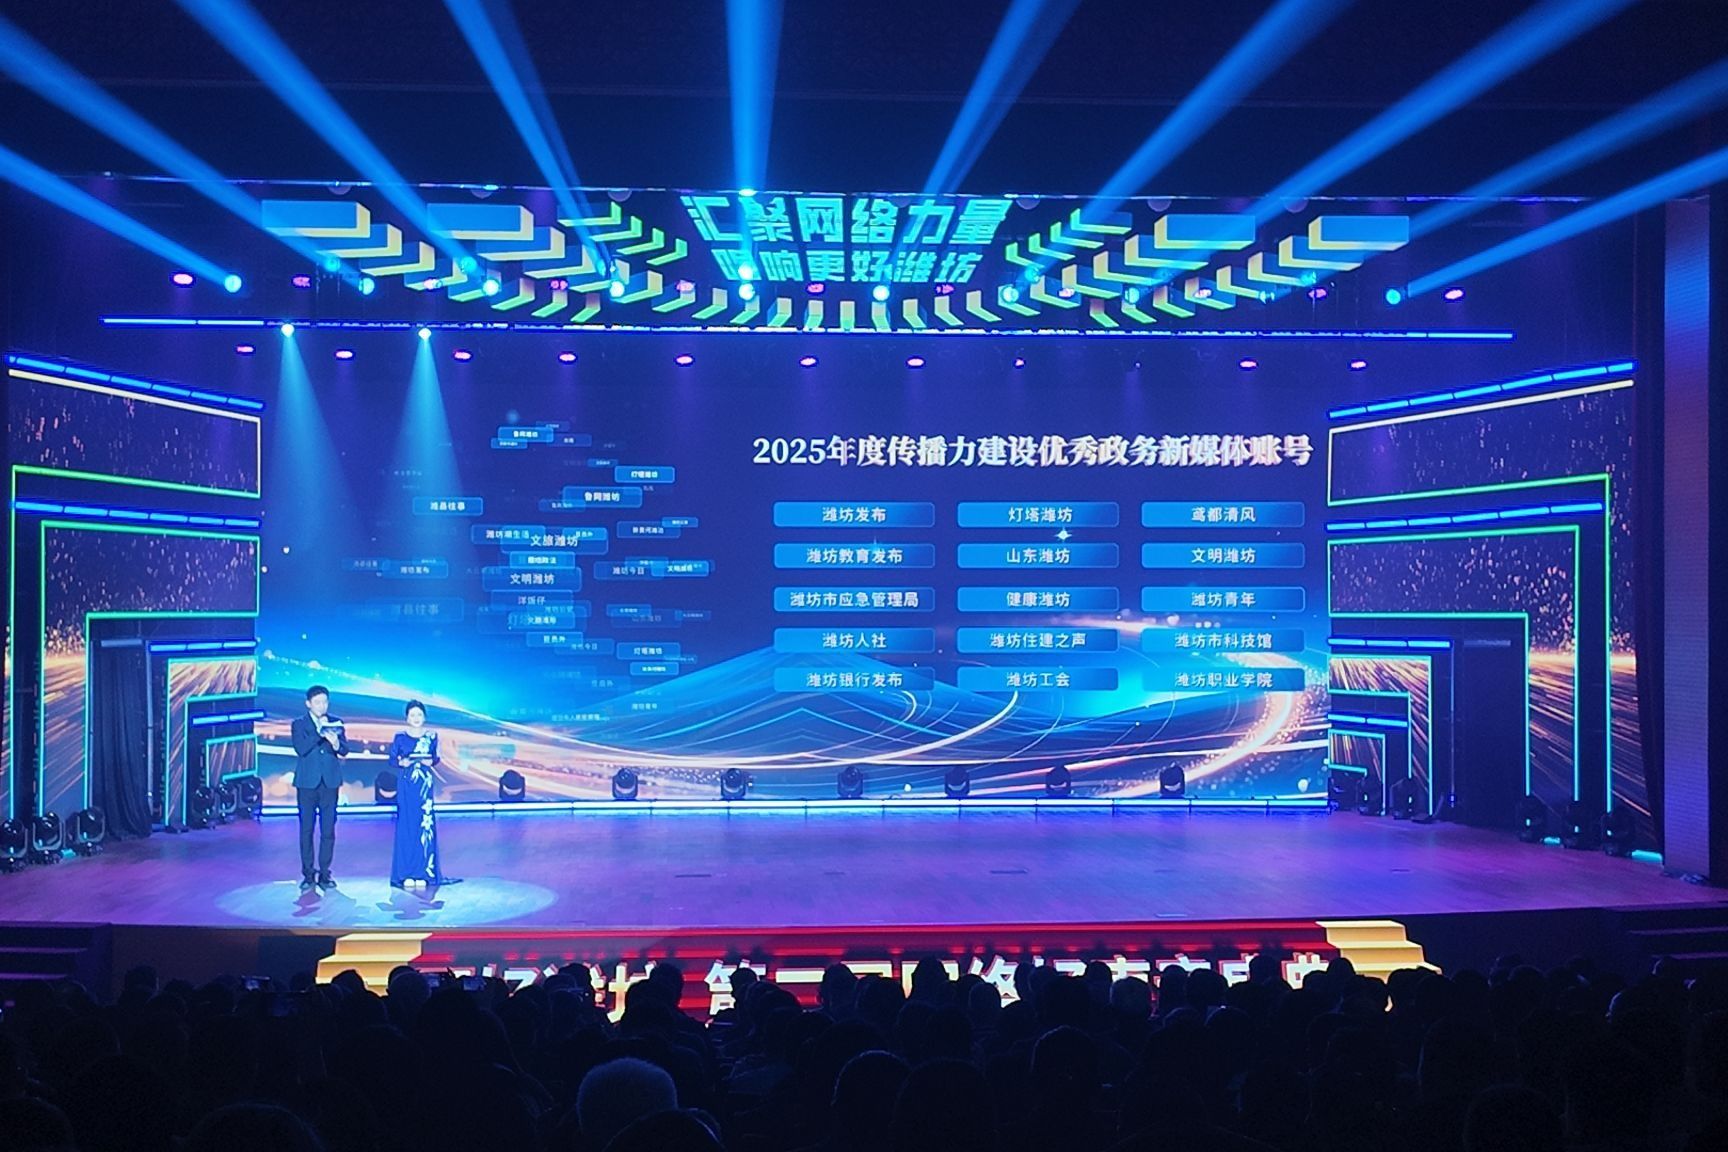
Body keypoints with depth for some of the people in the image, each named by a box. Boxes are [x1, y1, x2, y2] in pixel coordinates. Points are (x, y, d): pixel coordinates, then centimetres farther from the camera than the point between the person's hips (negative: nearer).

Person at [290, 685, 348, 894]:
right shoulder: (299, 724, 3)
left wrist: (336, 743, -20)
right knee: (306, 829, 2)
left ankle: (324, 874, 8)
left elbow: (344, 751, 1)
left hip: (330, 782, 1)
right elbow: (301, 749, -12)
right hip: (308, 782, -1)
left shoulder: (336, 723, 9)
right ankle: (308, 875, 9)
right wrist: (319, 732, -18)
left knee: (328, 830, 1)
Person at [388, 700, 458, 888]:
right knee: (407, 826, -1)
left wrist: (431, 762, -11)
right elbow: (392, 760, 2)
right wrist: (401, 763, -18)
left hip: (425, 784, 2)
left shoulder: (431, 736, 5)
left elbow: (436, 758, 10)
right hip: (406, 783, -1)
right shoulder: (400, 737, 1)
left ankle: (423, 871, 5)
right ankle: (406, 873, 3)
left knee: (425, 825, 0)